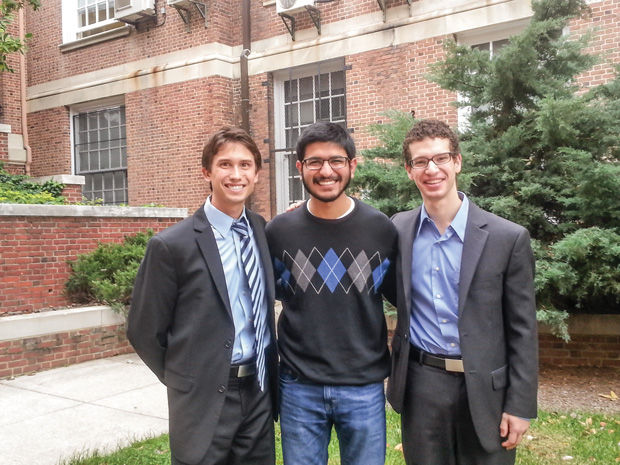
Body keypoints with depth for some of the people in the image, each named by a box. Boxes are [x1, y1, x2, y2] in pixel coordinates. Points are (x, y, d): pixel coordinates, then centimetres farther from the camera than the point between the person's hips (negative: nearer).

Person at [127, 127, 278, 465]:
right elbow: (144, 332, -5)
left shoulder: (263, 231, 2)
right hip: (204, 402, -4)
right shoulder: (171, 246, -12)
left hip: (260, 395, 5)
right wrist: (185, 382, 2)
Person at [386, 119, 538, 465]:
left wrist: (521, 406, -5)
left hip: (485, 388, -2)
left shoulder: (508, 238, -8)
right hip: (420, 385, 2)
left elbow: (523, 330, -4)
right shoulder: (397, 230, 0)